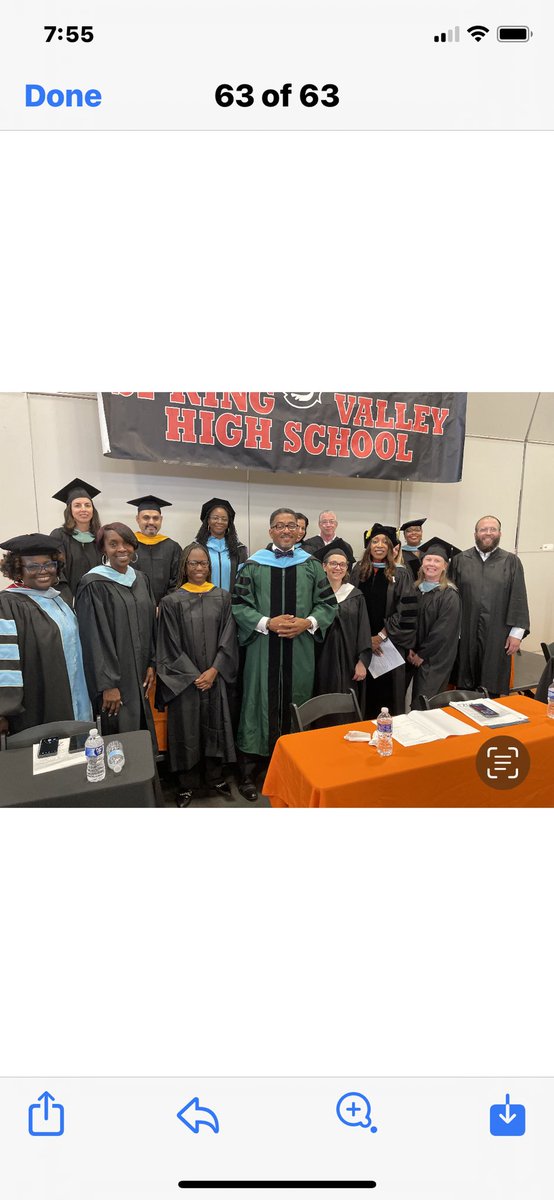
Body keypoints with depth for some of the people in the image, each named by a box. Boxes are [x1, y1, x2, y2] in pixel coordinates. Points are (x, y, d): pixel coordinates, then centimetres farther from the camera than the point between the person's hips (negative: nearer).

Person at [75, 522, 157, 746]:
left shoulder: (141, 579, 7)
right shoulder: (93, 585, -13)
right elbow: (94, 638, -16)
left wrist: (151, 664, 6)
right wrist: (107, 685, -17)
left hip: (139, 676, 6)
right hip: (113, 679, -6)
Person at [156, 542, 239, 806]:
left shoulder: (222, 597, 3)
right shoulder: (172, 601, -4)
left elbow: (228, 638, 1)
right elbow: (171, 646, -5)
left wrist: (213, 671, -9)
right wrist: (194, 675, -10)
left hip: (216, 678, 2)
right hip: (184, 680, -2)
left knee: (215, 726, 10)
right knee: (187, 729, 6)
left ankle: (215, 776, 28)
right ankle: (188, 784, 22)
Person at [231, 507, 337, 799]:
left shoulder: (312, 565, 7)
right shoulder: (253, 565, 1)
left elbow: (328, 603, 6)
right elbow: (239, 605, -2)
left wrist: (307, 623, -12)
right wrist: (267, 623, -16)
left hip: (300, 650, 2)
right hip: (263, 649, -1)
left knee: (295, 704, 11)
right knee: (261, 703, 4)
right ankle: (249, 770, 17)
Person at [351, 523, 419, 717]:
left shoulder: (400, 575, -1)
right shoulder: (358, 572, 6)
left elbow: (407, 612, -8)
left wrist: (381, 636, -12)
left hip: (390, 643, -2)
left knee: (387, 690, 4)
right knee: (365, 690, 8)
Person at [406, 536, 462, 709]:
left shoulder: (449, 595, -11)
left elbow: (444, 632, -14)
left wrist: (422, 655, -11)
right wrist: (410, 649, -5)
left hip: (435, 659, -5)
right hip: (414, 655, 5)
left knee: (423, 706, -3)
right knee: (414, 700, 9)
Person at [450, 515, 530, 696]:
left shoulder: (511, 562, 5)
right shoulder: (460, 560, 5)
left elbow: (518, 598, 1)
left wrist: (516, 632, -6)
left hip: (496, 634, 0)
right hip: (466, 632, 0)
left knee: (492, 689, 7)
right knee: (465, 685, 9)